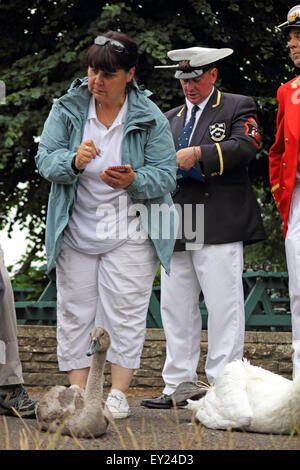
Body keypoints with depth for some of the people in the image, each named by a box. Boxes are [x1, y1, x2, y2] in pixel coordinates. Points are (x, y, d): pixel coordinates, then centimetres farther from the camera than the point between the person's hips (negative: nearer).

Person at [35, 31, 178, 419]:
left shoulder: (151, 119, -5)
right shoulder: (67, 110, -1)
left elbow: (165, 178, -7)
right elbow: (45, 161, -6)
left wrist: (134, 181, -28)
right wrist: (73, 161, -28)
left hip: (130, 234, -2)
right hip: (76, 232, 2)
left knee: (125, 313, -2)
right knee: (74, 313, 3)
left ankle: (118, 393, 6)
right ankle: (78, 391, 10)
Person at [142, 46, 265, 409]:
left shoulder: (238, 108, 6)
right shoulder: (170, 118, 24)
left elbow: (245, 147, -11)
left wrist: (198, 153, -22)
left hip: (220, 225, -6)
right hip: (177, 229, 6)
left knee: (223, 305, -7)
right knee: (175, 307, 6)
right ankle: (178, 386, 12)